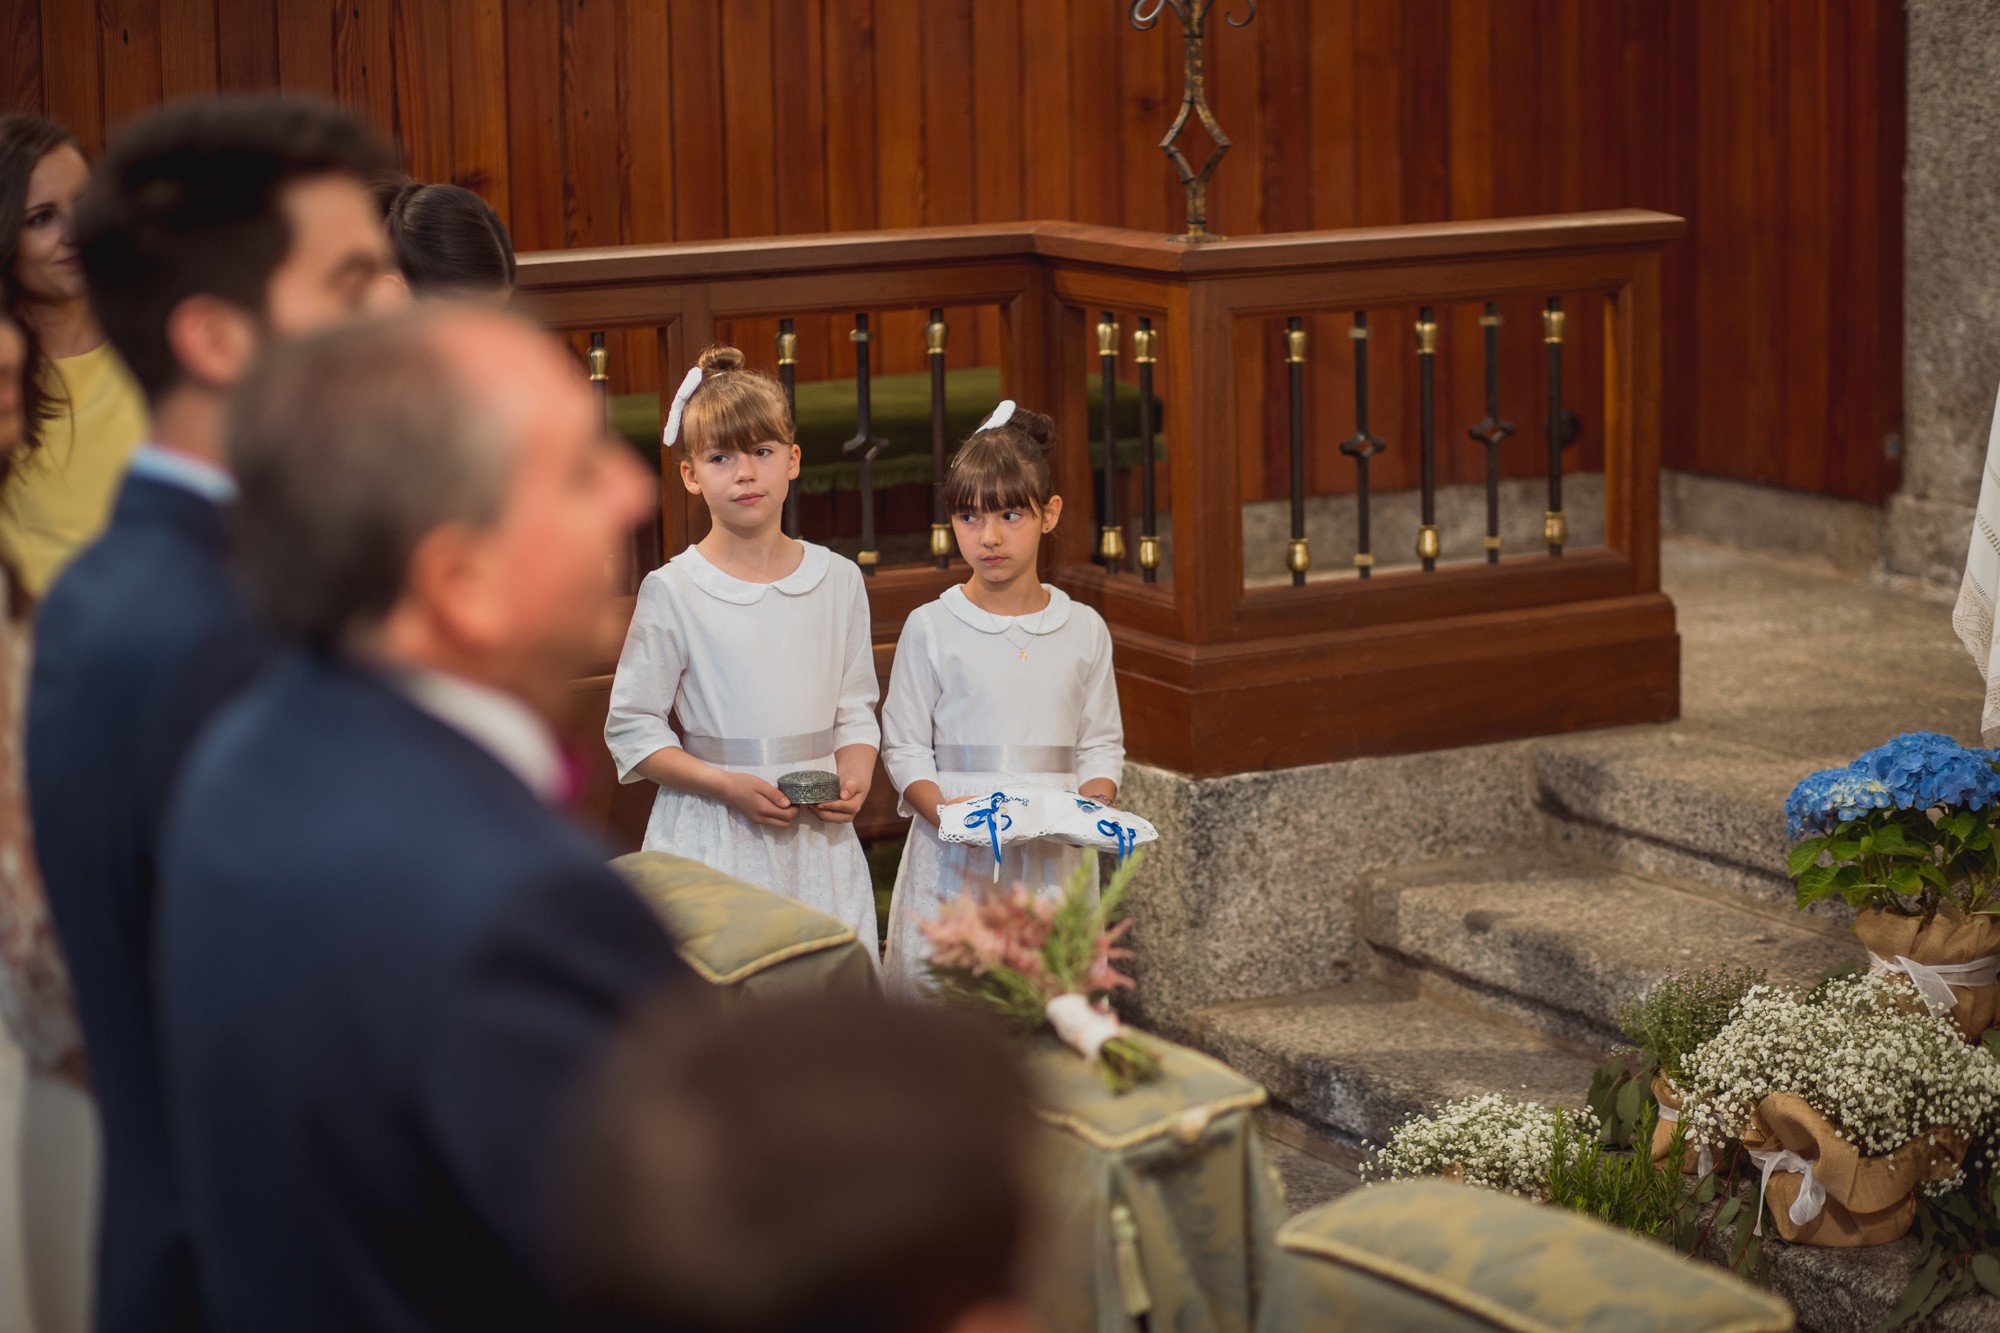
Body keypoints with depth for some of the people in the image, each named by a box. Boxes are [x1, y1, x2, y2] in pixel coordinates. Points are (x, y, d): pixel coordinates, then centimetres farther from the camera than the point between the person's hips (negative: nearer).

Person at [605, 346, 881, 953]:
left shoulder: (838, 580, 7)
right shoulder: (673, 591, -4)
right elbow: (631, 729, -3)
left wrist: (854, 778, -6)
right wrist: (726, 785, -14)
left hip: (818, 835, 3)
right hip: (715, 840, -3)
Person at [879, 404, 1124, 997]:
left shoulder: (1083, 630, 9)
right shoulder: (931, 628, 2)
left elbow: (1101, 744, 13)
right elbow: (904, 749, 3)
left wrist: (1093, 806, -7)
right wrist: (946, 813, -15)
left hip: (1053, 861, 2)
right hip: (957, 862, -1)